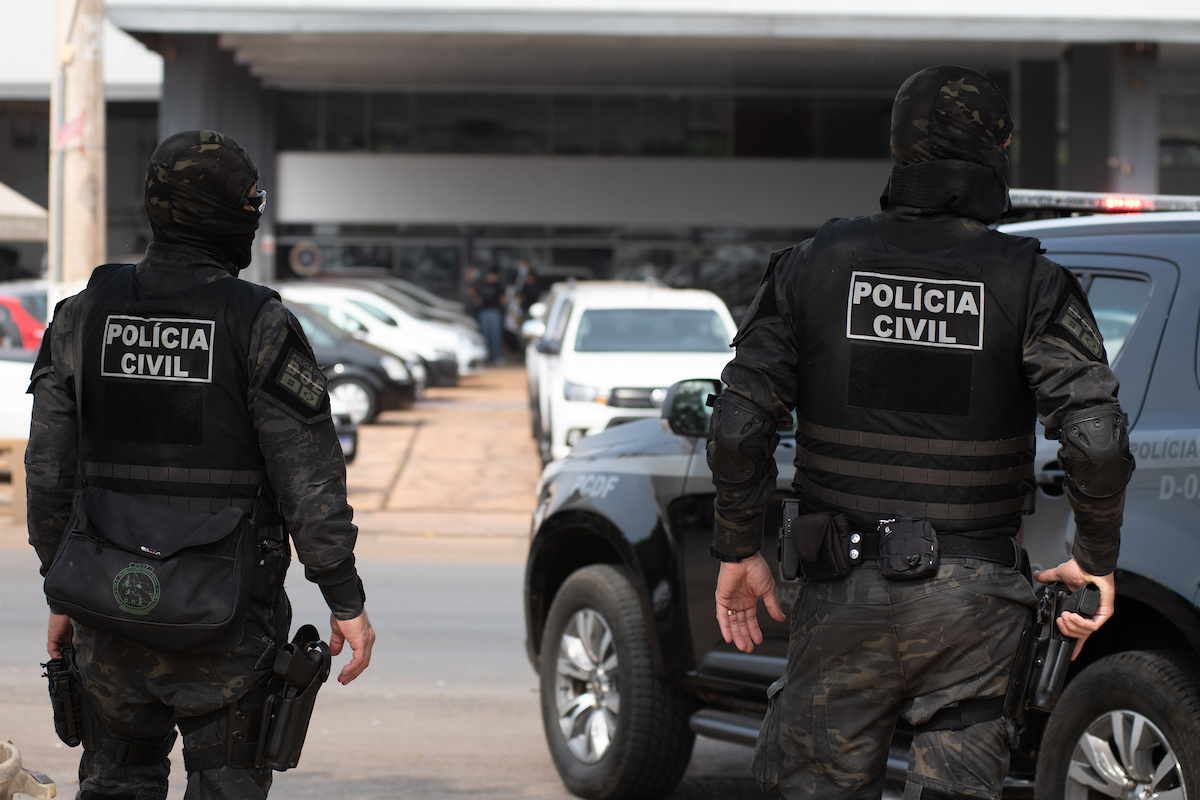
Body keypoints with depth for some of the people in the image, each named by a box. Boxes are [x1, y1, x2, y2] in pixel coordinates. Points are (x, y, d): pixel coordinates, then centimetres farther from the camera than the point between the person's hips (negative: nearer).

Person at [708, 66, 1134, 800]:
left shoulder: (816, 266, 1)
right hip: (973, 601, -1)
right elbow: (1097, 440, -13)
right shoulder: (1029, 283, -4)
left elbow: (740, 428, -1)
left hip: (847, 594, 1)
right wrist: (1097, 559, 1)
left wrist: (739, 550, 11)